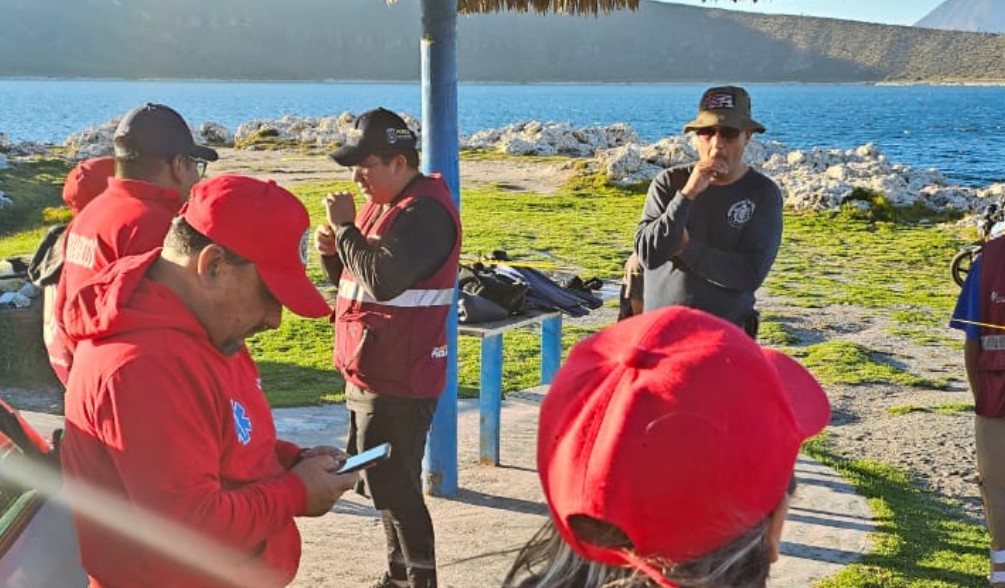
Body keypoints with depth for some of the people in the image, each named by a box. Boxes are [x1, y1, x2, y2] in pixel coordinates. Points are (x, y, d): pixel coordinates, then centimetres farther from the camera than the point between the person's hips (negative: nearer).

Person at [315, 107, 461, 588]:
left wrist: (345, 228, -18)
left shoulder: (425, 212, -18)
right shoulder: (383, 205, 13)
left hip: (398, 381, -10)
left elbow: (382, 281, -29)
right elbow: (352, 278, 19)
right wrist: (333, 250, -1)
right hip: (368, 373, 10)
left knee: (392, 486, -3)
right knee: (383, 482, 18)